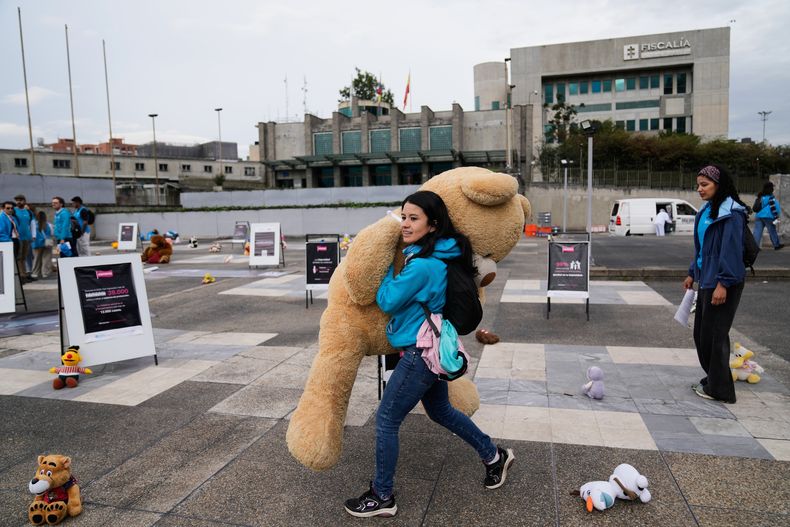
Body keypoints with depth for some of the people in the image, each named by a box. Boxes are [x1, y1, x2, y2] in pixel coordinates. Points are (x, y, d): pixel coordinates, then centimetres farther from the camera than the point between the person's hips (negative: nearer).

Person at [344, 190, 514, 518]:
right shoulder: (441, 255, 2)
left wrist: (390, 265, -3)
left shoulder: (421, 265, -25)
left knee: (386, 420, 4)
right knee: (440, 410, 27)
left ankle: (382, 497, 20)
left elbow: (387, 301, -14)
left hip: (421, 352, -10)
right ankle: (494, 456, 42)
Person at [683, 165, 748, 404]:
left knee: (714, 333, -1)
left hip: (722, 283, -9)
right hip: (706, 279, 9)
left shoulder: (731, 213, -15)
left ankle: (719, 388, 12)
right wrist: (692, 274, 18)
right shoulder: (707, 210, 12)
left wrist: (723, 284, -22)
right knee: (701, 332, 14)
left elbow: (732, 250, -19)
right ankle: (712, 379, 30)